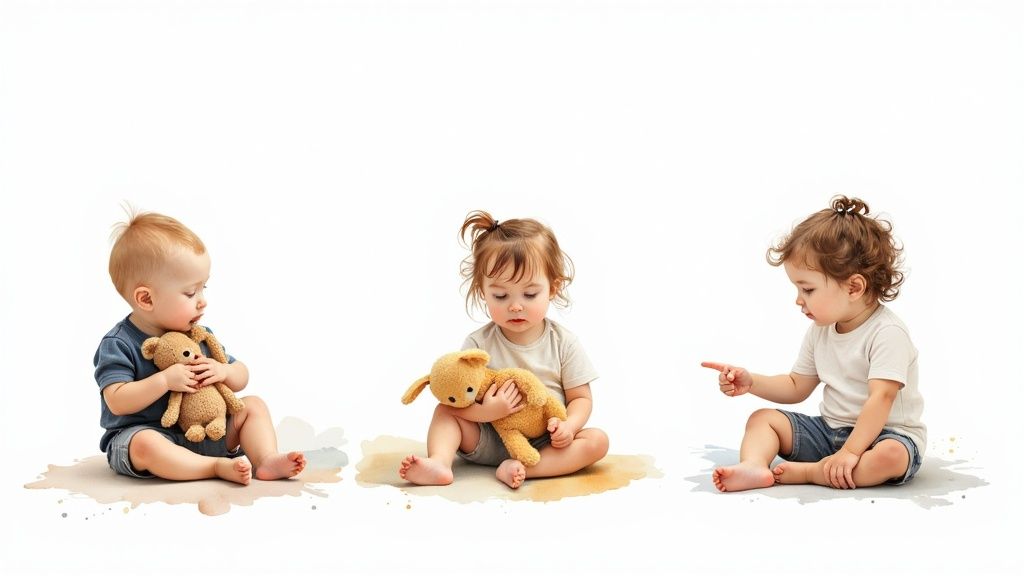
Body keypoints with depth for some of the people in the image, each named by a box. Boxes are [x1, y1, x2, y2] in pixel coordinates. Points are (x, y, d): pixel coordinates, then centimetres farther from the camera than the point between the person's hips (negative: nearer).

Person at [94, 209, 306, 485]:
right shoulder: (118, 345, -12)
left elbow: (241, 377, 12)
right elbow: (117, 402, -21)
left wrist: (224, 371, -11)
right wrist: (165, 380, -27)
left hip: (201, 432, 6)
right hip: (140, 432, -6)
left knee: (253, 406, 0)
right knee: (145, 444, -40)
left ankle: (267, 461, -22)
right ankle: (218, 466, -34)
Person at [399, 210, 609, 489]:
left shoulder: (563, 343, -4)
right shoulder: (479, 344, -6)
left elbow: (580, 398, -1)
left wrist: (568, 425, -23)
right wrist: (486, 412, -31)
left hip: (545, 444, 0)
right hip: (490, 442, 0)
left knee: (597, 440, -23)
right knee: (445, 411, -12)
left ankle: (521, 469, -34)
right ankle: (439, 463, -36)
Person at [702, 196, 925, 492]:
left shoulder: (887, 333, -19)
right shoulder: (820, 331, 6)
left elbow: (880, 398, -28)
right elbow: (797, 387, 16)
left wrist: (850, 451, -34)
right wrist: (751, 382, 1)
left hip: (885, 434, -7)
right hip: (831, 430, 7)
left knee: (891, 456, -39)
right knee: (763, 418, -1)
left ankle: (803, 472, -34)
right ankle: (754, 467, -31)